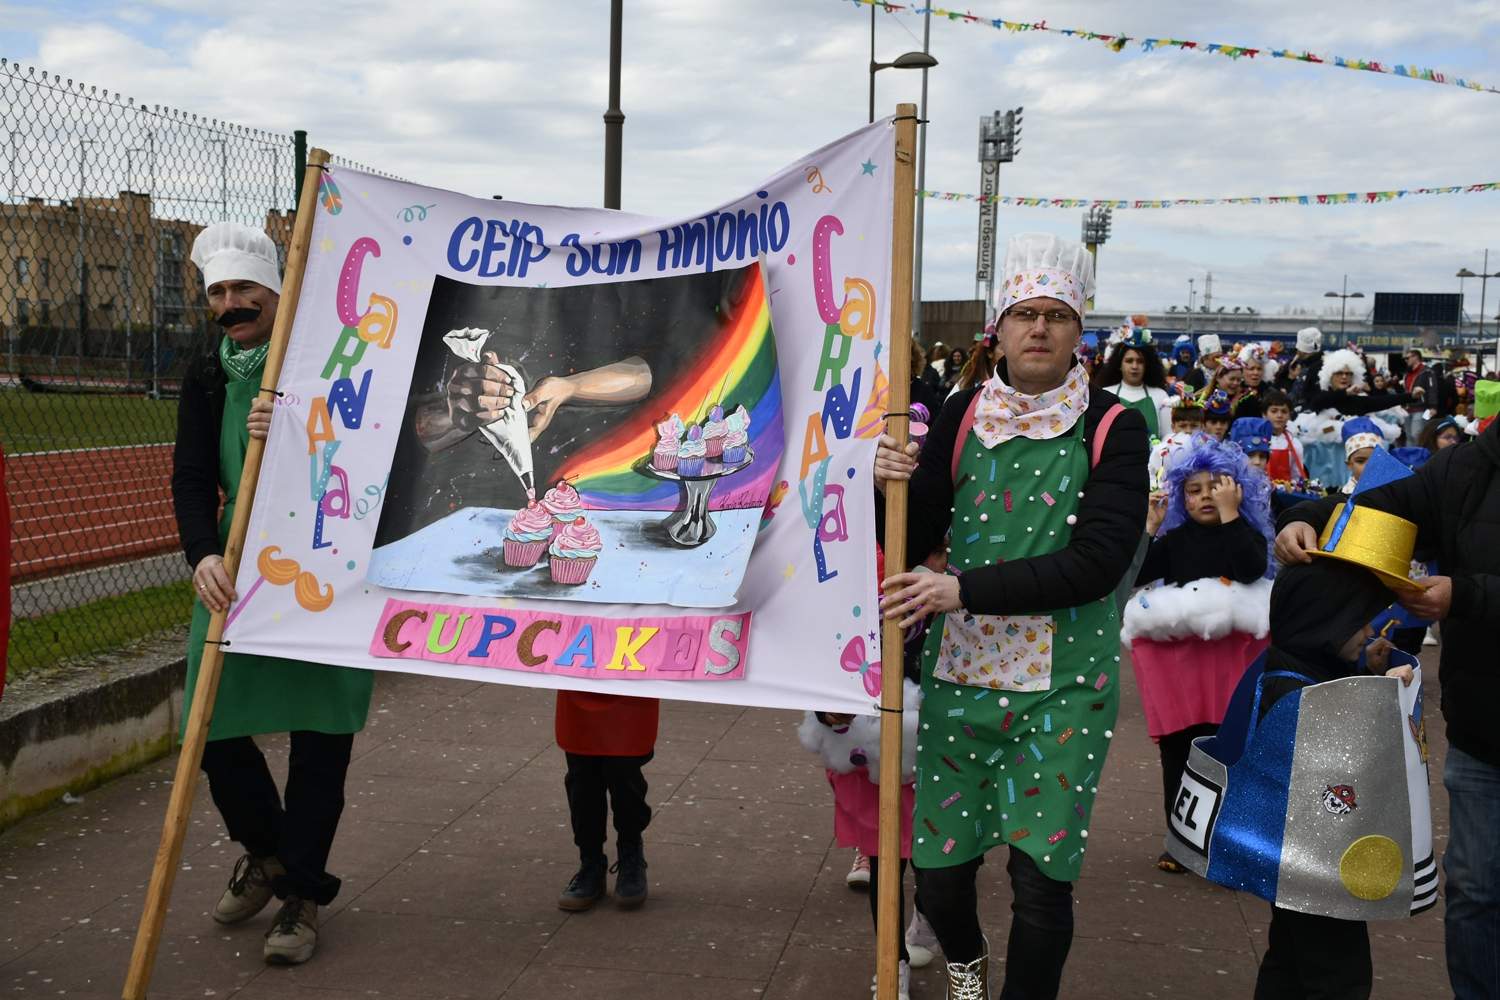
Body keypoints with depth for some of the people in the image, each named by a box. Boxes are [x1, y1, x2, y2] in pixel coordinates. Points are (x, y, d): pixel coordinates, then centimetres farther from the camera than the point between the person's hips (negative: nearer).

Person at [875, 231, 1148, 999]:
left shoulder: (1113, 429, -5)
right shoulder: (963, 415, 3)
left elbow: (1099, 561, -16)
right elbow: (916, 539, 5)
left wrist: (965, 589, -21)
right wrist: (895, 486, -16)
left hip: (1065, 686, -2)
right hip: (960, 675, 3)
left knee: (1041, 878, -5)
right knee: (938, 869, 10)